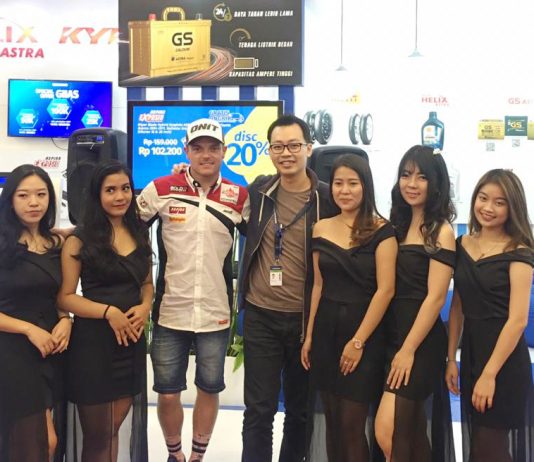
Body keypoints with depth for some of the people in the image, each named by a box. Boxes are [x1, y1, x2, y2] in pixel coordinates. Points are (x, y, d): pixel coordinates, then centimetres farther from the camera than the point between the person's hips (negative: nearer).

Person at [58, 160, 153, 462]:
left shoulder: (140, 234, 8)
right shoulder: (80, 239, -8)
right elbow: (64, 296, -11)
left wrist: (145, 307, -4)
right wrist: (109, 312, -21)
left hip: (131, 340, 4)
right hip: (93, 341, -4)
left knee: (113, 429, 16)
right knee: (96, 434, 9)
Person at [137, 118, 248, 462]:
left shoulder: (239, 197, -1)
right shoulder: (162, 189, -4)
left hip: (216, 314, 1)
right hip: (171, 312, 0)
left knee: (210, 389, 13)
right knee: (168, 393, 8)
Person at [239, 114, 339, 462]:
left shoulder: (327, 198, -8)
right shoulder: (258, 189, 2)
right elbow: (248, 229, 22)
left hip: (306, 318, -1)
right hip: (260, 316, 2)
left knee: (301, 409, 15)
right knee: (259, 409, 6)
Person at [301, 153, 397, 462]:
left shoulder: (381, 231, -8)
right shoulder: (321, 229, 6)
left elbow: (385, 289, -12)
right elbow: (319, 285, 10)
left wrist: (358, 341, -14)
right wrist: (309, 335, 8)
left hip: (365, 334, -4)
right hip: (326, 330, 4)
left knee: (352, 424, 0)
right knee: (331, 421, 12)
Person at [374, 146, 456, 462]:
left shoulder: (441, 231, -9)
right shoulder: (398, 224, 11)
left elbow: (435, 297, -14)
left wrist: (408, 350, -15)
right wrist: (398, 345, 2)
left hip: (421, 341, -7)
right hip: (392, 334, 7)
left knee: (387, 431, -10)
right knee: (412, 433, 15)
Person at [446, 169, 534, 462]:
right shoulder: (462, 245, 5)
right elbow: (457, 306, 9)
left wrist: (490, 374, -18)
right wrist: (451, 358, 6)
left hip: (504, 359, -6)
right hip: (470, 351, 6)